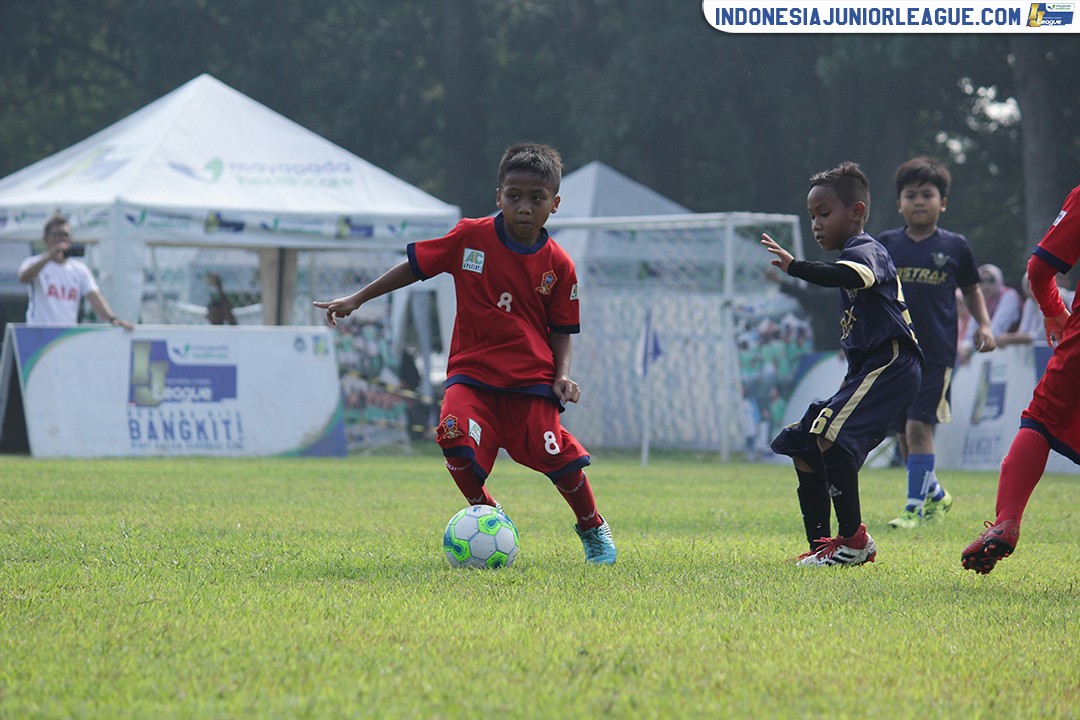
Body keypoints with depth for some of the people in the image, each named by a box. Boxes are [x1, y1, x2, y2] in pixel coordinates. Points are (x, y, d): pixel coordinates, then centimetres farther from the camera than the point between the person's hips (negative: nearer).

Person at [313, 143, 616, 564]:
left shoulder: (558, 265, -1)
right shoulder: (470, 238, -3)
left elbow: (561, 329, 9)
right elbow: (416, 265, 7)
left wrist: (562, 375, -8)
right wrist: (356, 300, 6)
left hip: (531, 379, 0)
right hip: (472, 372, 0)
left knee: (557, 455, -12)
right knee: (456, 435, -25)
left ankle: (592, 528, 18)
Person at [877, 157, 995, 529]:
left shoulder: (955, 247, 2)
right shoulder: (885, 245, 5)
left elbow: (971, 290, 14)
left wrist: (983, 325, 0)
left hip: (936, 354, -3)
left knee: (919, 426, -14)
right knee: (903, 432, 8)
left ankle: (915, 506, -8)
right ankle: (935, 494, 29)